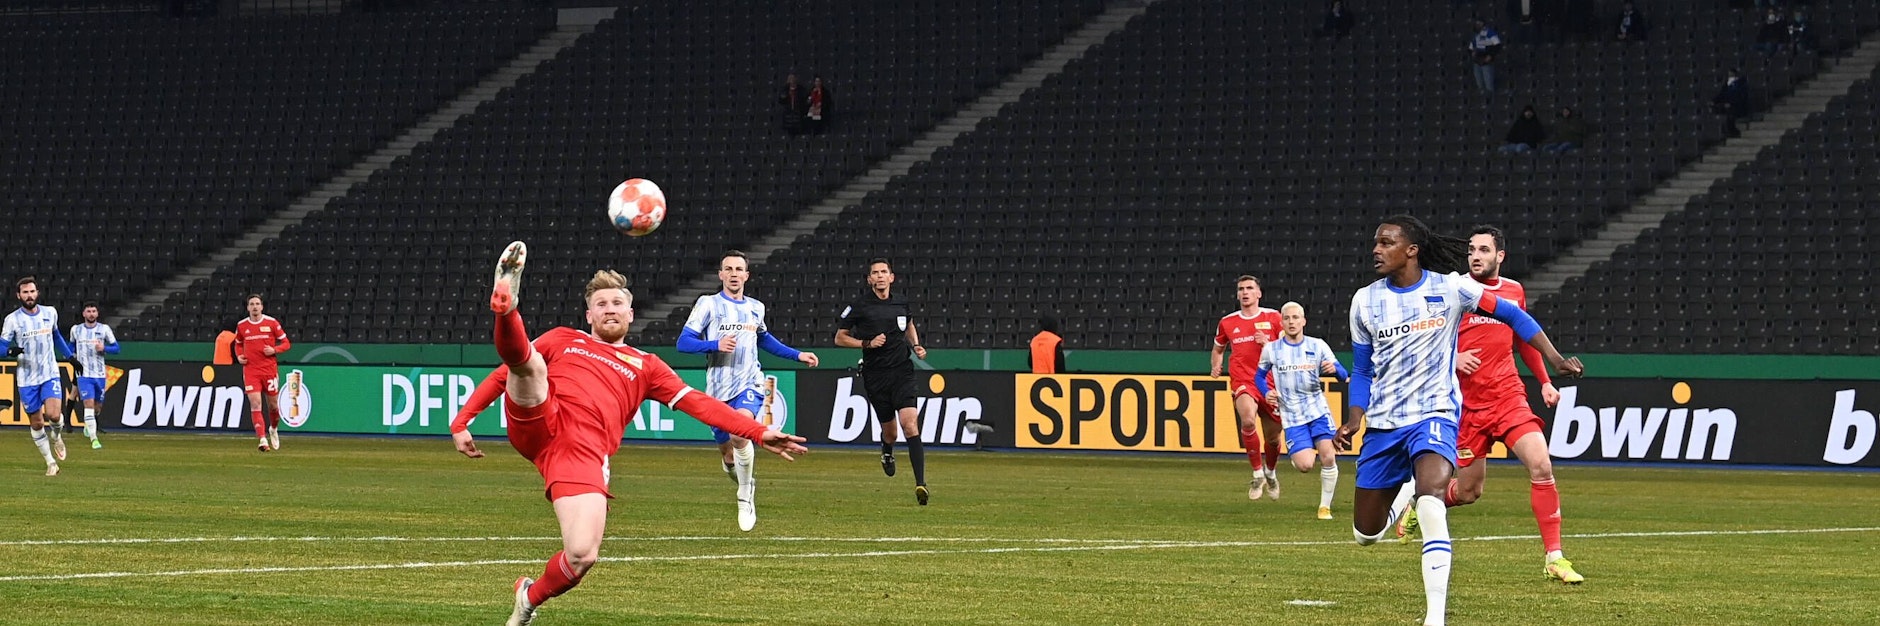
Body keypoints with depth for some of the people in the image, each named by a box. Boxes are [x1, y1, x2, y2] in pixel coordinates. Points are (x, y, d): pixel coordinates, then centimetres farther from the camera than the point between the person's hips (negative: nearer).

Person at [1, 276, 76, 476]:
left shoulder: (50, 313, 3)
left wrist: (70, 356, 23)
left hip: (50, 374, 1)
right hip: (27, 379, -1)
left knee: (53, 414, -20)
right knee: (36, 424, 4)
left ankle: (56, 435, 15)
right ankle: (51, 462, 18)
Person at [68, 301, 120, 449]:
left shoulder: (104, 329, 1)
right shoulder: (76, 329, 5)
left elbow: (115, 348, 4)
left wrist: (104, 348, -15)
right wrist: (72, 355, 7)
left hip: (99, 374, 1)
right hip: (83, 374, -1)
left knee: (98, 406, 10)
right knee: (89, 404, -15)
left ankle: (89, 425, 44)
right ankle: (94, 439, -19)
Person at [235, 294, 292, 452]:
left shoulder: (271, 322, -1)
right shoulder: (241, 325, 5)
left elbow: (286, 343, 4)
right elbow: (238, 344, 23)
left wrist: (274, 350, -14)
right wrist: (239, 356, 3)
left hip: (270, 369, 0)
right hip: (250, 369, 1)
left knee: (272, 404, 9)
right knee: (255, 404, -13)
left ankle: (273, 429, 39)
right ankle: (262, 439, -17)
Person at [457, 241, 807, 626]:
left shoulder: (645, 366, 26)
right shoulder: (563, 340, 27)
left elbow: (698, 404, 17)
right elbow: (507, 373, 26)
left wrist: (758, 433, 5)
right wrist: (461, 423, 16)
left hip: (584, 456, 0)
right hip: (539, 426, 0)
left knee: (583, 556, -15)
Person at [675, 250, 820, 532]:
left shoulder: (755, 308, 11)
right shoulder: (709, 304, -1)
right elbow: (683, 342, -8)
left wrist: (797, 355, 28)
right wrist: (716, 344, -23)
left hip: (749, 384, 0)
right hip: (718, 389, 0)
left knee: (740, 432, -29)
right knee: (727, 454, 10)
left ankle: (746, 498, -16)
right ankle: (746, 481, 46)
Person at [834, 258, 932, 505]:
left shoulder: (901, 303, 6)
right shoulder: (859, 306, -3)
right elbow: (840, 338, 3)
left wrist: (916, 346, 10)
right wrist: (867, 343, -11)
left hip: (902, 372, 1)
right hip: (875, 376, -1)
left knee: (910, 425, -16)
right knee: (889, 432, 9)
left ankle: (920, 483, -22)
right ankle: (887, 453, 48)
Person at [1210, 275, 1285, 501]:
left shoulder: (1273, 317, 3)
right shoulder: (1227, 322, 9)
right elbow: (1218, 349, 26)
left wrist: (1268, 344, -13)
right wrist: (1215, 366, 5)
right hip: (1242, 381, -1)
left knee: (1273, 437, 8)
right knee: (1248, 419, -31)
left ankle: (1270, 472, 42)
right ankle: (1257, 474, -15)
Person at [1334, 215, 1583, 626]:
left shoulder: (1450, 288, -6)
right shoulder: (1365, 301, 4)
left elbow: (1512, 316, 3)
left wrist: (1555, 359, -5)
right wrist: (1354, 420, -1)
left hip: (1434, 414, -4)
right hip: (1383, 423, 4)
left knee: (1432, 498, -32)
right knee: (1366, 534, 7)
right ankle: (1406, 490, 44)